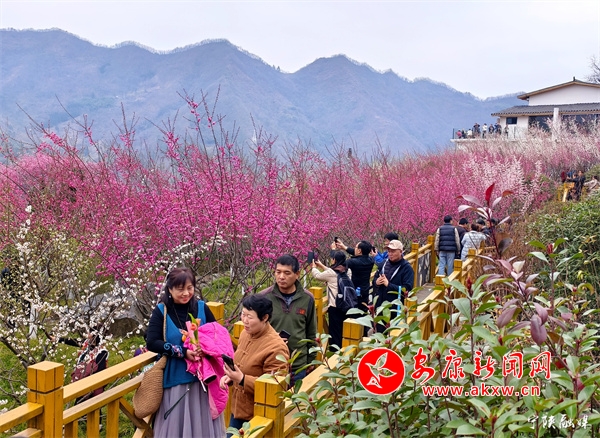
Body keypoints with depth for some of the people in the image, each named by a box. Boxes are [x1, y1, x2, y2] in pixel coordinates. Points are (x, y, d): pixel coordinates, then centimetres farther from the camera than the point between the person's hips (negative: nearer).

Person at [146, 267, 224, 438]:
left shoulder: (202, 308, 1)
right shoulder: (161, 312, -5)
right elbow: (152, 343, -11)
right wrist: (182, 352, -19)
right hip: (175, 378, -2)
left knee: (202, 421, 10)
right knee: (176, 423, 7)